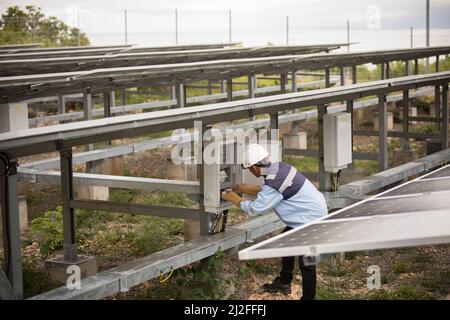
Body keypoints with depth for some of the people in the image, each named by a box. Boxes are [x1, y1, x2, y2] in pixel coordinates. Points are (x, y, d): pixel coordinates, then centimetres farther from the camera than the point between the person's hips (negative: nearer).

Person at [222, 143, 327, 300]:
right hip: (312, 211, 11)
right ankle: (284, 282, 40)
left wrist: (235, 199, -3)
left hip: (311, 219, -11)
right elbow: (266, 191, 18)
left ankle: (308, 297, 5)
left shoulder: (274, 183, -28)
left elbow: (255, 209, -18)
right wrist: (246, 188, 20)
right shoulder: (278, 167, -1)